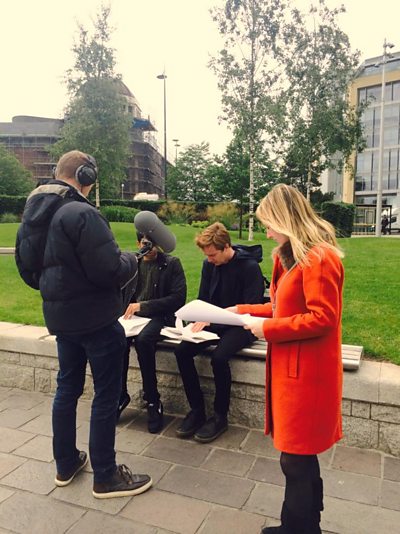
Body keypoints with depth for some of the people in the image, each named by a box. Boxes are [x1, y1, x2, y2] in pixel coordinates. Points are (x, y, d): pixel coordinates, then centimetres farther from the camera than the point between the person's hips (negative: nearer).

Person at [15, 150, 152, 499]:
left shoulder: (32, 215, 8)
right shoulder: (81, 214, -21)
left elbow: (27, 270, 14)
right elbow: (110, 270, -26)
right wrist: (131, 261, -6)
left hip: (60, 316, 9)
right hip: (96, 317, -9)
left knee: (67, 386, 20)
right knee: (106, 394, 4)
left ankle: (66, 464, 35)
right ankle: (105, 477, 18)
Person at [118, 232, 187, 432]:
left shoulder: (171, 263, 1)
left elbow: (178, 298, -7)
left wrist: (143, 305, -13)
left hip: (160, 316, -3)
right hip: (134, 315, 4)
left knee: (143, 339, -35)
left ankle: (153, 401, -17)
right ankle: (120, 395, -9)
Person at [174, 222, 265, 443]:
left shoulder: (249, 267, -14)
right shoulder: (209, 265, 4)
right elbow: (202, 300, 12)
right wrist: (199, 320, -10)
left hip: (240, 326, -6)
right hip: (213, 323, 6)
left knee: (219, 357, -32)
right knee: (182, 351, -17)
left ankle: (220, 416, -9)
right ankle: (197, 410, -2)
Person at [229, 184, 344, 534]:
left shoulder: (319, 258, -19)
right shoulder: (293, 256, 13)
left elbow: (323, 319, -23)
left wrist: (268, 329, -17)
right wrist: (243, 311, 9)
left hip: (306, 372, -10)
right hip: (293, 368, 10)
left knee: (295, 459, 5)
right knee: (301, 456, 20)